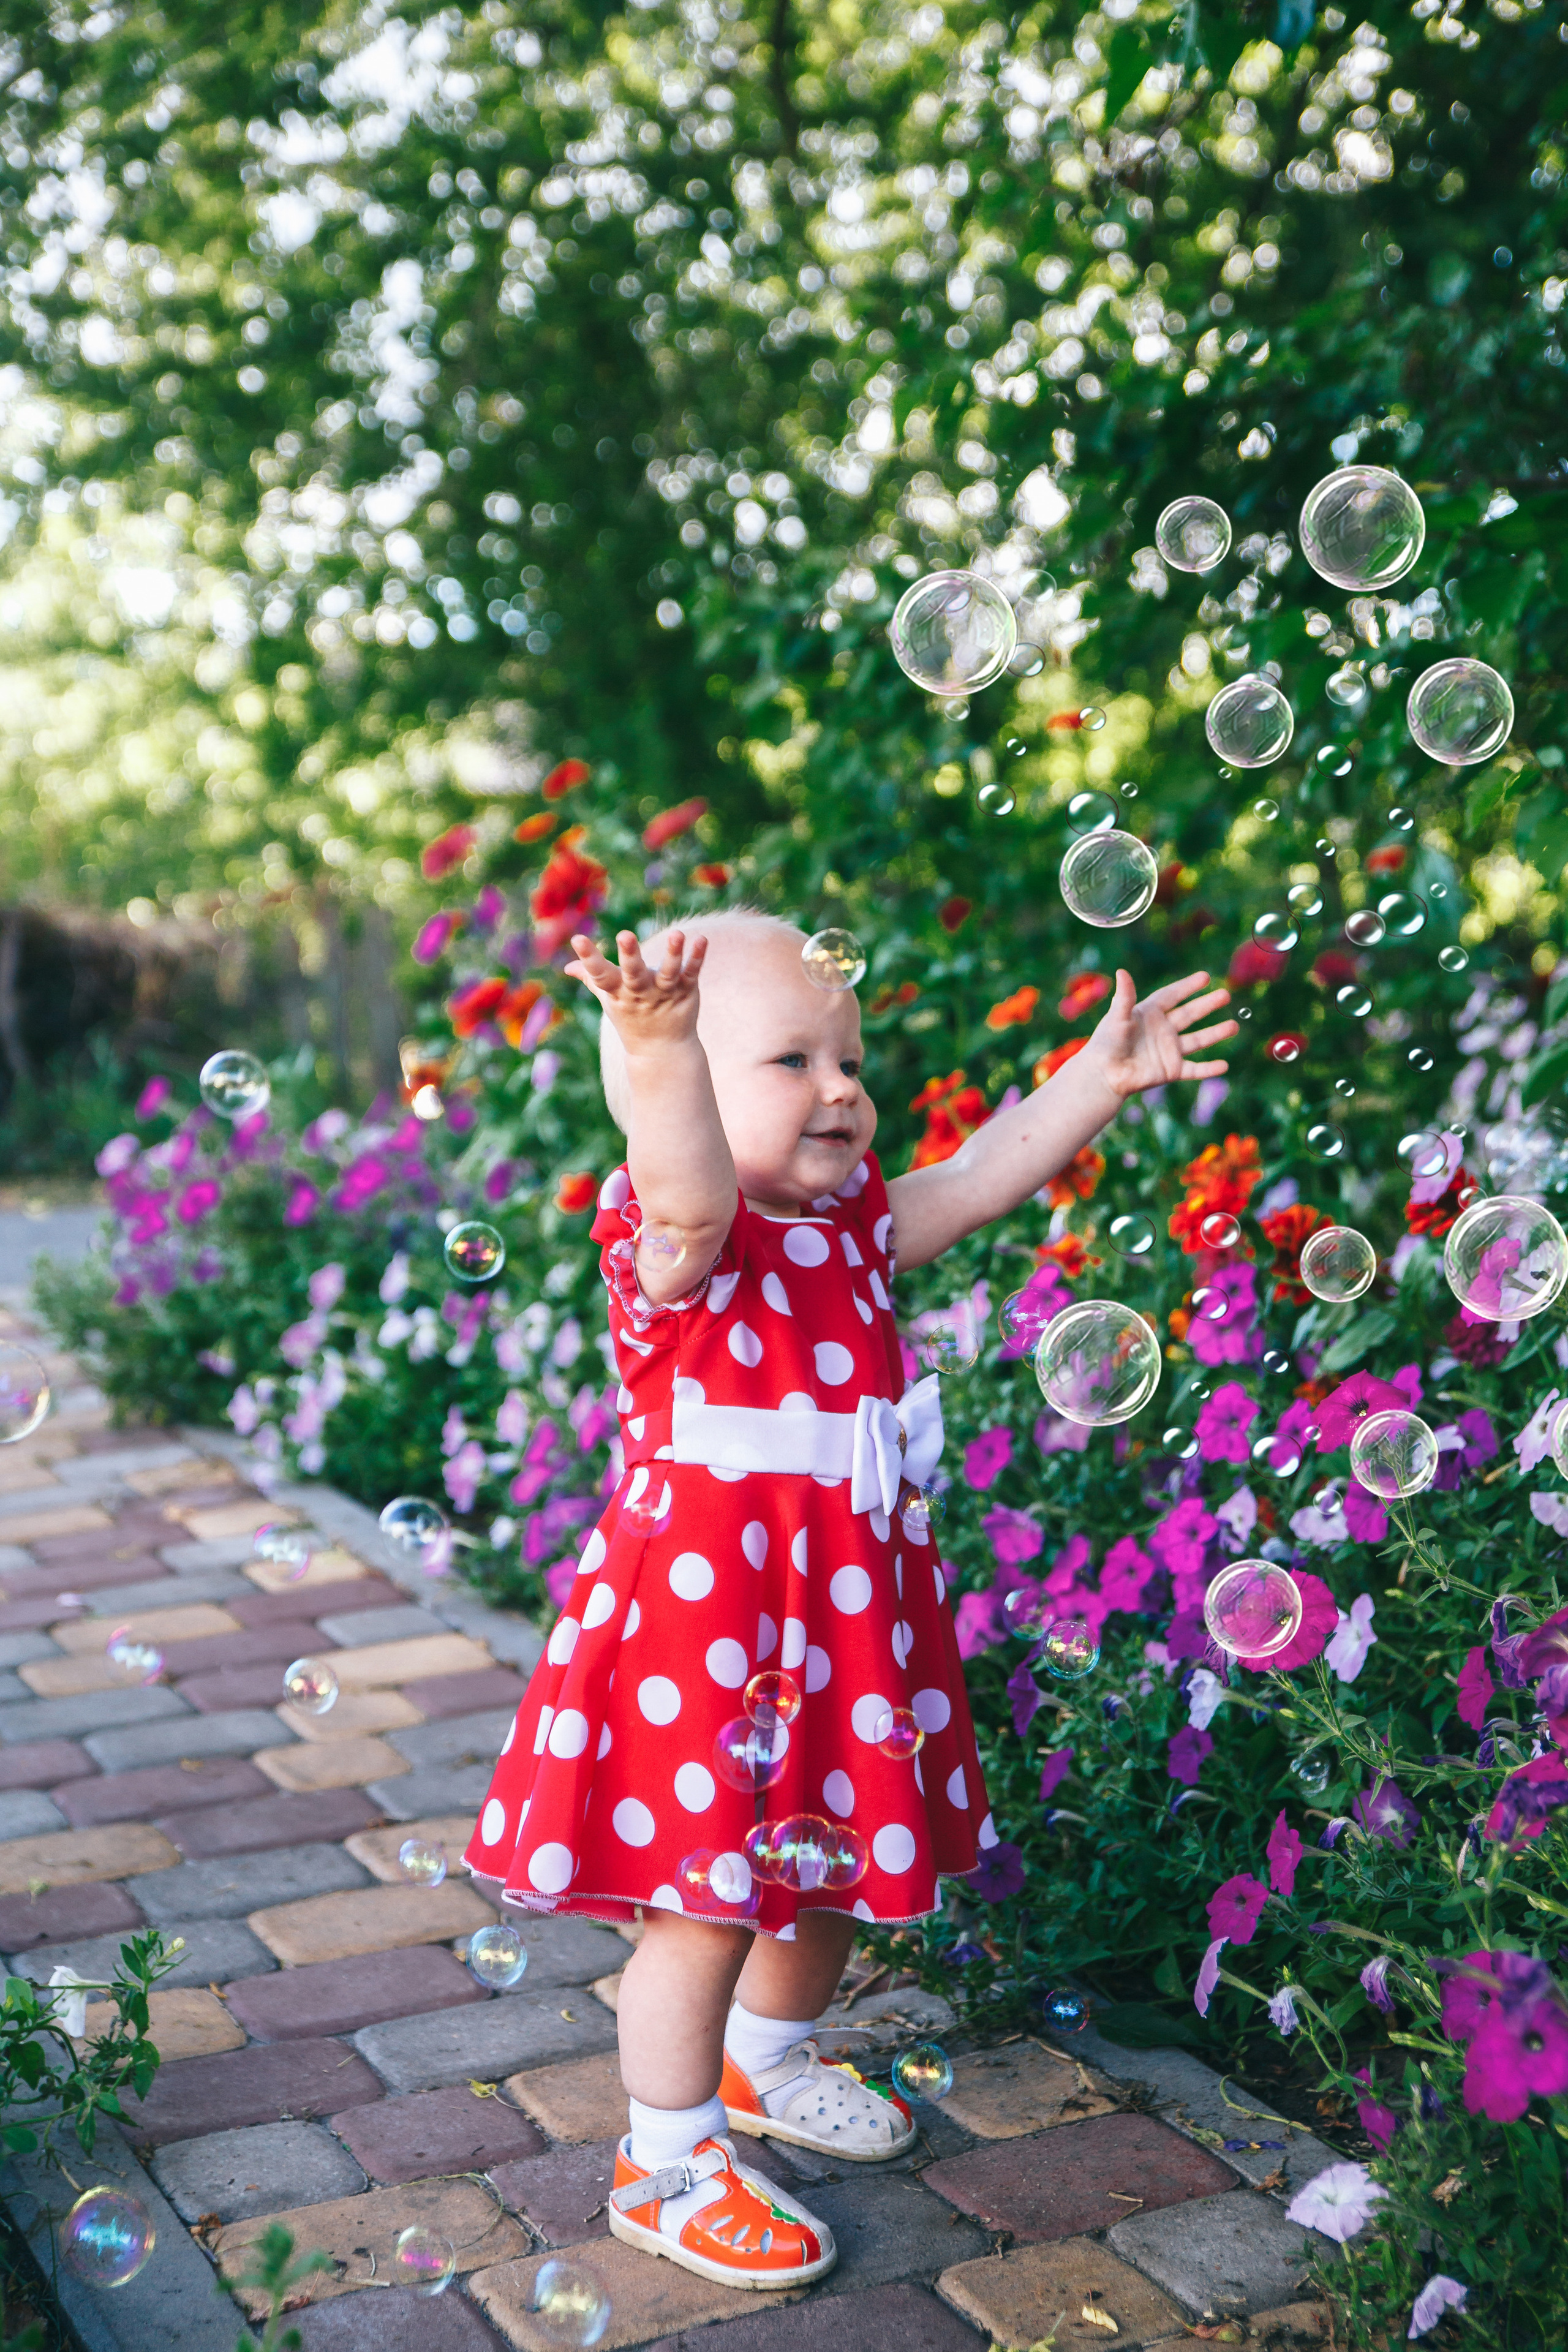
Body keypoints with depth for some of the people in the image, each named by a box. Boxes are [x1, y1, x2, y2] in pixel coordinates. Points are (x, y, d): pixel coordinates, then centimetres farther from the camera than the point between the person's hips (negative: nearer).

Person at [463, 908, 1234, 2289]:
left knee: (830, 1863, 23)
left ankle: (766, 2064, 49)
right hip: (707, 1616, -8)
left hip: (847, 1609, 8)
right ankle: (670, 2165, 19)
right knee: (705, 1900, 0)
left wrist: (1104, 1075, 5)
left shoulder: (855, 1224, 6)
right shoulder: (686, 1241, -19)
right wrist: (658, 1053, -60)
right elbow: (688, 1188, -42)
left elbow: (984, 1175, 10)